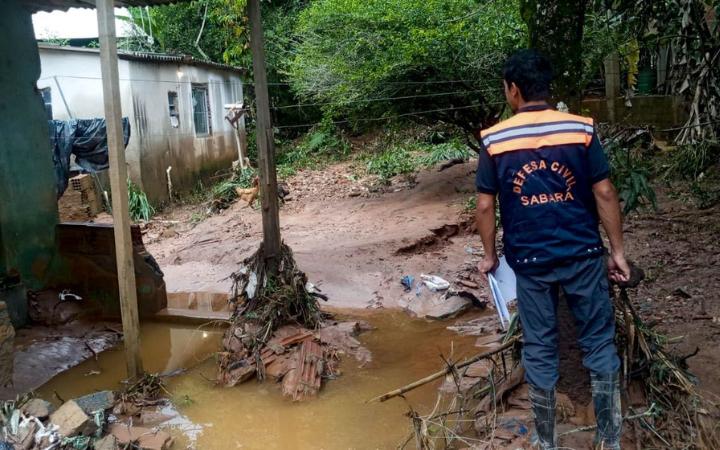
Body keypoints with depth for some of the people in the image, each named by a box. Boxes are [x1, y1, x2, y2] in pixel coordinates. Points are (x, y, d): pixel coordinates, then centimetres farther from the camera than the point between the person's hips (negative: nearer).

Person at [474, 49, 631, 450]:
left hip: (530, 260, 0)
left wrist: (490, 255, 11)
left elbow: (486, 205, -2)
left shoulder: (494, 140, -6)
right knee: (599, 341, 13)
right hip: (583, 254, 0)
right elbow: (605, 194, -4)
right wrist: (618, 250, 4)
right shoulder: (581, 129, -5)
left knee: (540, 349, 12)